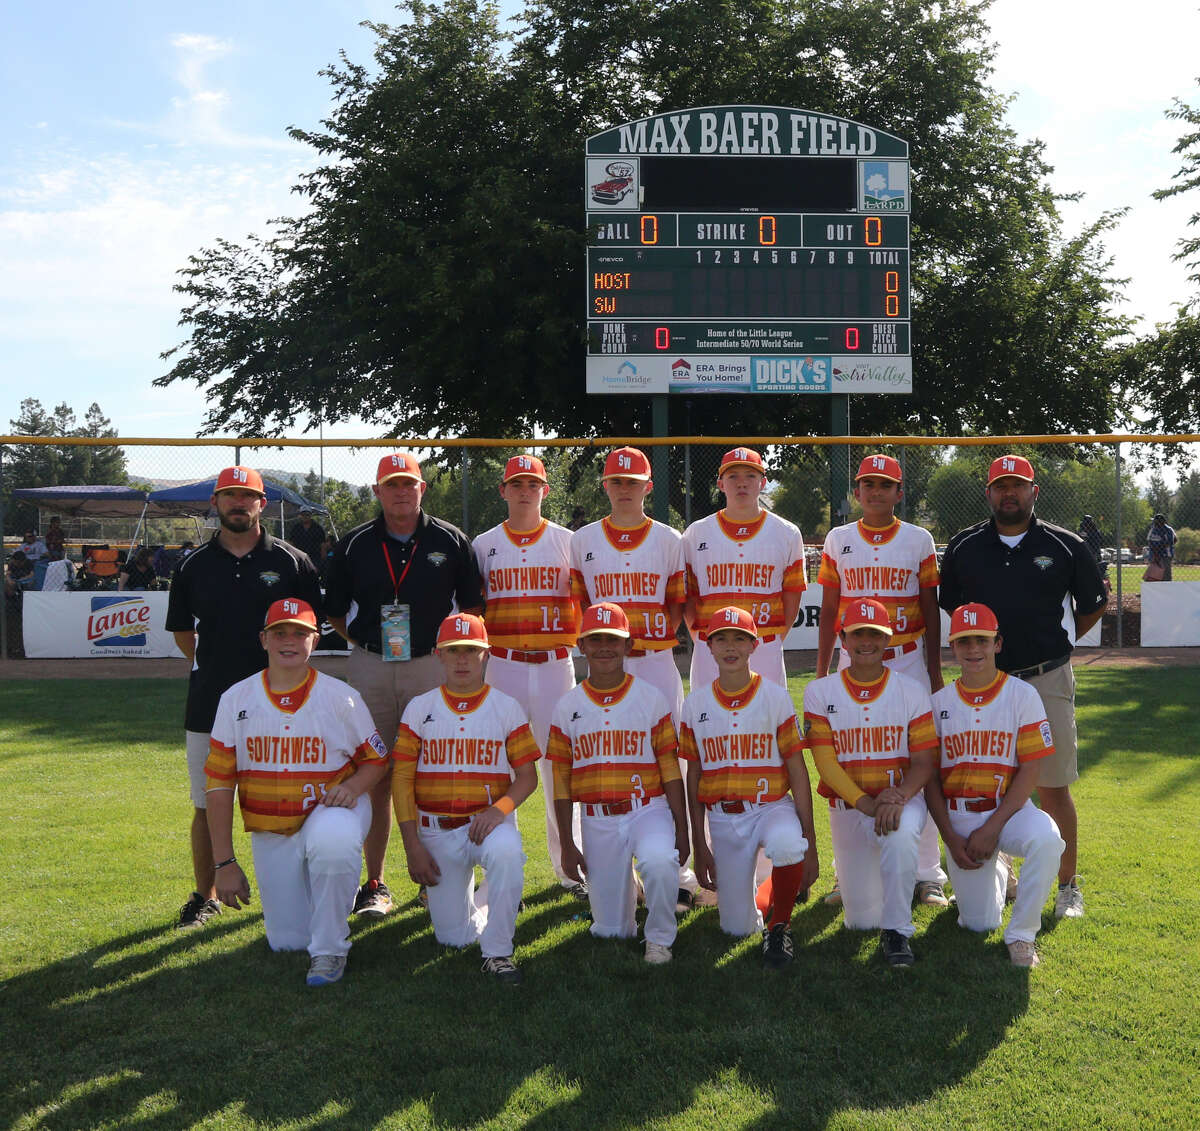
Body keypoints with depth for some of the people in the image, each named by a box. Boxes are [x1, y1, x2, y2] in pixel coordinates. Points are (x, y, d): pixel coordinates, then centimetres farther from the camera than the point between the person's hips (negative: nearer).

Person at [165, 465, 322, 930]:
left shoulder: (292, 562, 2)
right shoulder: (193, 566, 7)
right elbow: (182, 630, 16)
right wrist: (212, 668, 9)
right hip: (209, 704, 2)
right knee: (207, 805, 8)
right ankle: (205, 896, 22)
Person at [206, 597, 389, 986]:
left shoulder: (340, 698, -7)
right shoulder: (236, 700, -3)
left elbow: (376, 759, 5)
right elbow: (219, 783, -2)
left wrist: (351, 786, -19)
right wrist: (224, 863, -6)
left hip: (330, 809, -2)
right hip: (270, 833, 2)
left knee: (333, 841, -39)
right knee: (286, 943, -1)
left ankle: (329, 949, -18)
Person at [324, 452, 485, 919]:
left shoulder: (451, 542, 5)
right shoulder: (354, 545, 6)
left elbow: (472, 605, 11)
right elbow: (335, 610, 14)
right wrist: (364, 643, 2)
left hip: (432, 666, 0)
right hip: (370, 669, 1)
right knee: (375, 777, 3)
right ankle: (375, 884, 10)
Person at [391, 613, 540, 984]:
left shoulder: (507, 708, 2)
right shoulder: (419, 709, 3)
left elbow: (527, 776, 1)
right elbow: (402, 780, 1)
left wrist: (500, 808, -20)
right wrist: (412, 845, -7)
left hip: (488, 822, -1)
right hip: (436, 830, 2)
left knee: (507, 852, -38)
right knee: (453, 937, 0)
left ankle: (497, 951, -21)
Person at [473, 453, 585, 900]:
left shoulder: (567, 541, 6)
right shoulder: (484, 545, 7)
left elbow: (587, 600, 8)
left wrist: (572, 641, -4)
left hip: (555, 664, 0)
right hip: (503, 665, 1)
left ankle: (568, 865, 13)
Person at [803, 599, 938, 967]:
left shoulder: (912, 691, -1)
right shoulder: (820, 692, -1)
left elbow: (924, 761, -4)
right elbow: (825, 762, -7)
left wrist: (898, 797, -25)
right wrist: (868, 804, -21)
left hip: (903, 799, -1)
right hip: (847, 806, 1)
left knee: (900, 834, -39)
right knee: (861, 921, 3)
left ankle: (897, 931, -21)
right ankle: (852, 873, 38)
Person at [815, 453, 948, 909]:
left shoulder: (919, 540, 4)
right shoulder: (838, 540, 7)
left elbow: (930, 610, 6)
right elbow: (828, 610, 9)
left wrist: (934, 672, 1)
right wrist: (820, 672, 6)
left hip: (909, 662, -1)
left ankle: (927, 875, 7)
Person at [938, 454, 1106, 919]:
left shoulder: (1065, 546, 1)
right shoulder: (963, 546, 5)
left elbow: (1094, 604, 14)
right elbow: (951, 606, 18)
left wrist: (1057, 644, 12)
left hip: (1047, 681, -2)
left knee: (1053, 788, 1)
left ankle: (1068, 885, 14)